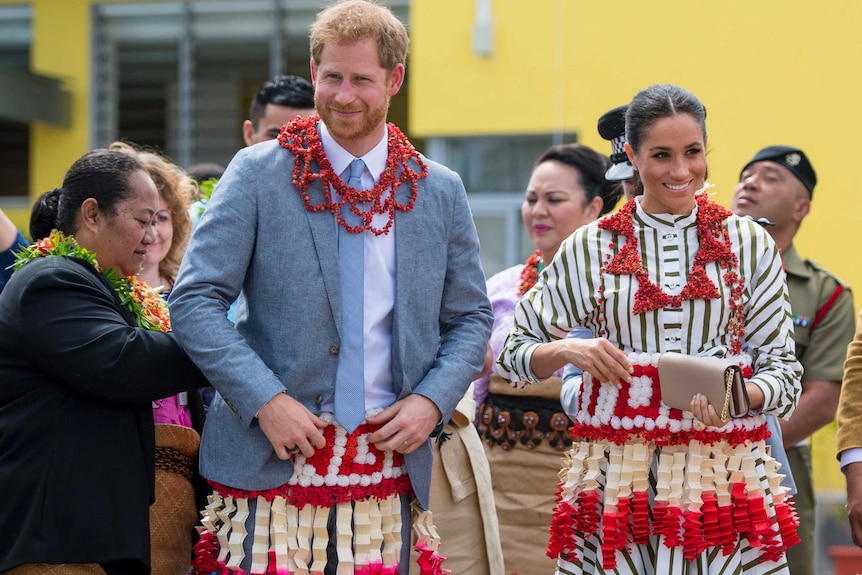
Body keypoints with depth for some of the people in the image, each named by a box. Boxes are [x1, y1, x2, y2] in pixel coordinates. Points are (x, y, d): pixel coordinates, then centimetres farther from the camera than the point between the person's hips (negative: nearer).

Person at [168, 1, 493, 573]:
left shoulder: (441, 192, 8)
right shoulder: (258, 173, 0)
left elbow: (470, 317, 15)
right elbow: (194, 301, -4)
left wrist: (433, 400, -3)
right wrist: (265, 399, -14)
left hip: (389, 458, 2)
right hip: (273, 460, -2)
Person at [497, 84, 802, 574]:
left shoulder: (749, 244, 6)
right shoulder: (592, 247, 6)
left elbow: (784, 368, 6)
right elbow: (514, 353, 11)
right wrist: (567, 351, -10)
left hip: (724, 476, 0)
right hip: (619, 477, 0)